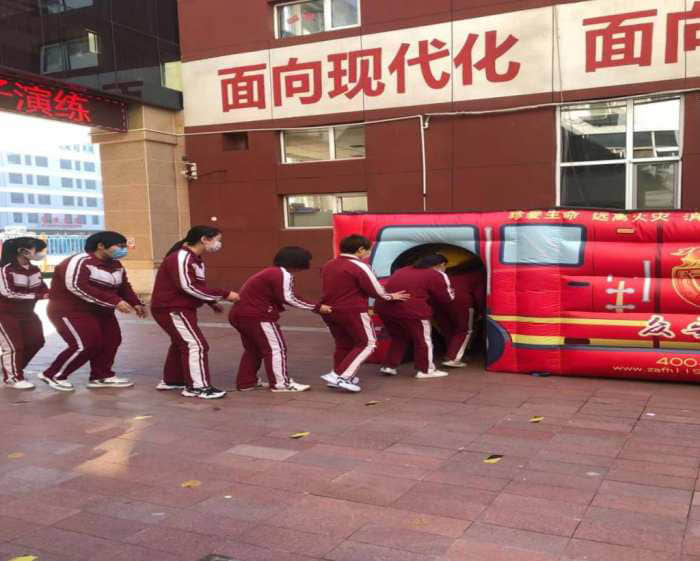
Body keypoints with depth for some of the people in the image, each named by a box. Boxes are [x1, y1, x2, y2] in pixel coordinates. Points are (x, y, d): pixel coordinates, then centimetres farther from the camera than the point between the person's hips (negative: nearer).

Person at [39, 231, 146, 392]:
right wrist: (115, 301, -35)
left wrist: (135, 303, -2)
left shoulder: (116, 265, 7)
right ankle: (54, 375, 2)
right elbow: (77, 287, -33)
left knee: (111, 341, 4)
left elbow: (124, 286, 18)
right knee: (86, 345, -15)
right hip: (70, 311, -9)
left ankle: (101, 376, 19)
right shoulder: (79, 261, -21)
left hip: (100, 311, 9)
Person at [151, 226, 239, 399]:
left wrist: (212, 302, 5)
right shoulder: (181, 257, -20)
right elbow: (188, 287, -28)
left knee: (181, 343, 21)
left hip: (181, 308, 11)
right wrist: (224, 295, -25)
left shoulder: (194, 259, 12)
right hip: (171, 309, -11)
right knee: (196, 344, -12)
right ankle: (197, 386, -8)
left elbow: (196, 285, 19)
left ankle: (171, 380, 35)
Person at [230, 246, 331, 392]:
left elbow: (283, 297, 16)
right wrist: (317, 308, -11)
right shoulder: (283, 274, -11)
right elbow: (288, 298, -16)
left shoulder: (271, 272, 20)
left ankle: (246, 382, 24)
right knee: (276, 347, -2)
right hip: (256, 315, -10)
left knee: (253, 348, 20)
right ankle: (281, 383, 1)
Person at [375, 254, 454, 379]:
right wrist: (451, 295, 34)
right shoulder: (437, 275, 7)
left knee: (398, 337, 25)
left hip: (385, 307, 6)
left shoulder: (403, 270, 26)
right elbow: (445, 299, 9)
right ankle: (425, 370, 17)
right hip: (410, 310, -6)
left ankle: (389, 366, 24)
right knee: (423, 339, 12)